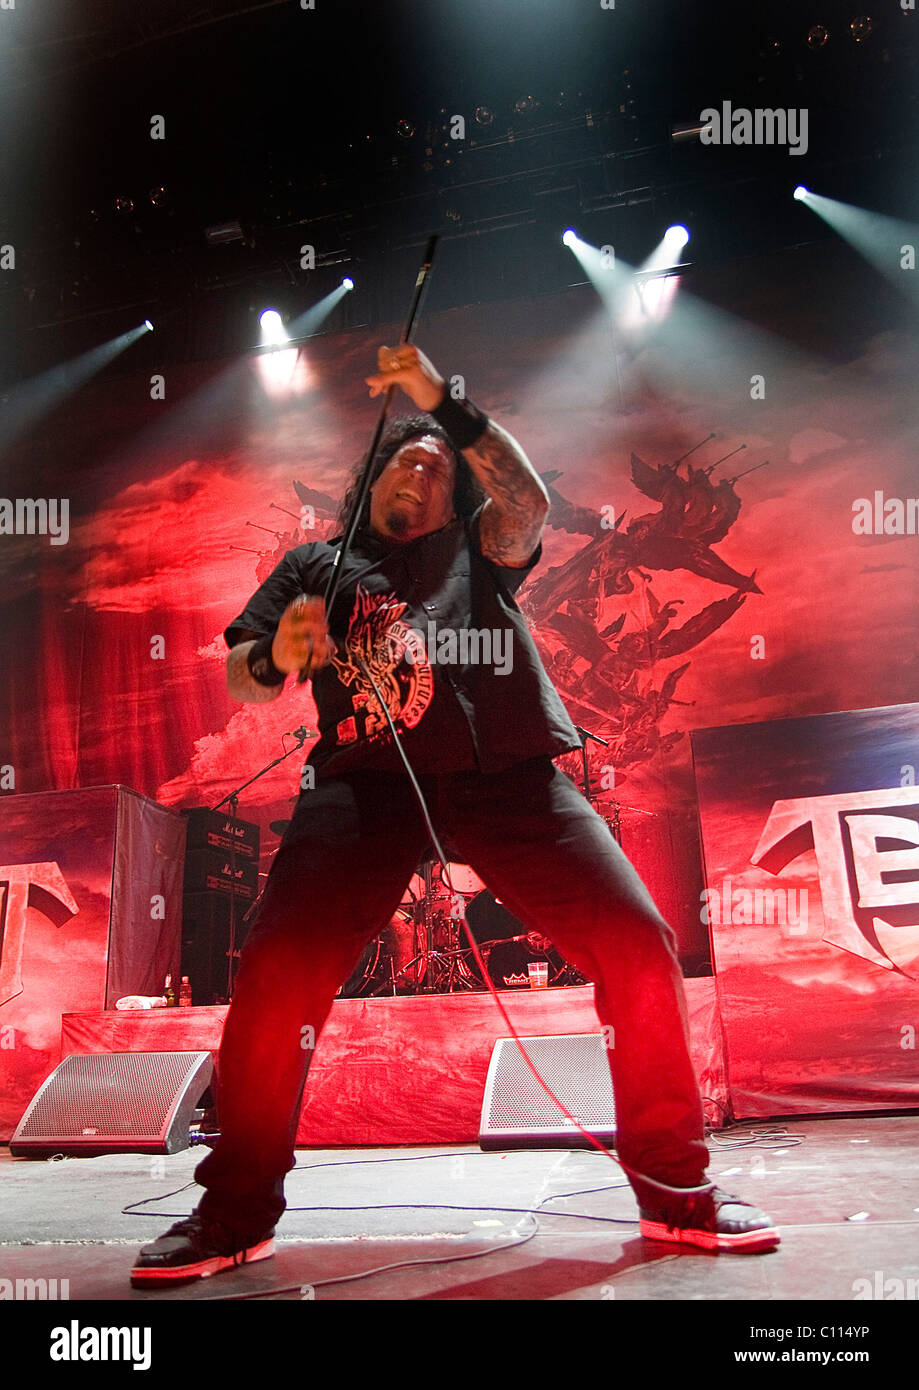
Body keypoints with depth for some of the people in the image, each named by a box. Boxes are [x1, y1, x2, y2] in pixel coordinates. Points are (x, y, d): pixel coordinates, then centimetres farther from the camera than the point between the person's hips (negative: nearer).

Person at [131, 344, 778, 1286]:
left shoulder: (480, 549, 27)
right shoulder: (318, 564, 26)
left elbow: (529, 501, 5)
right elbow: (238, 680, 19)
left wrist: (446, 406, -2)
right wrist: (278, 655, -4)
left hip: (507, 774, 1)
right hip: (367, 776, 0)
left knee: (637, 945, -11)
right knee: (277, 969, -18)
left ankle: (675, 1191, 5)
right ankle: (235, 1214, 2)